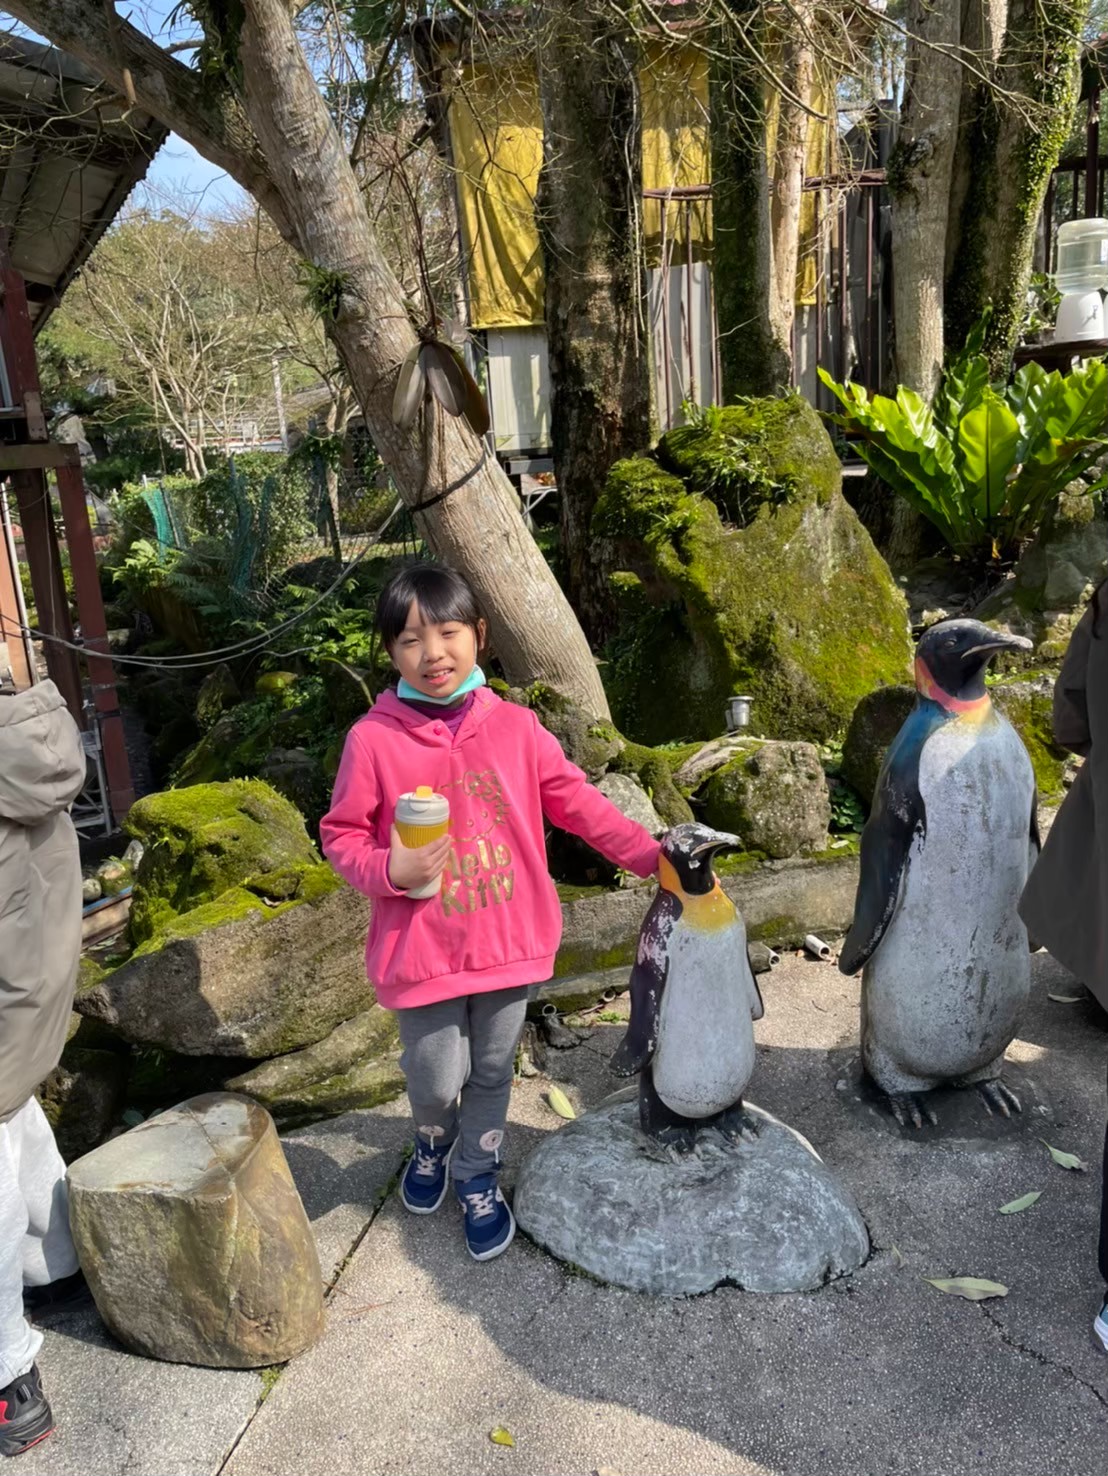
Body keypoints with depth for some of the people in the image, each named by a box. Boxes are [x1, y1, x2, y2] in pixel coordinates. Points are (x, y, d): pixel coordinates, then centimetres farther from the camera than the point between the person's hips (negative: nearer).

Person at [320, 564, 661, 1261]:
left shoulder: (515, 727, -5)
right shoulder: (374, 739, -11)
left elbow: (577, 802, 1)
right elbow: (341, 835, -2)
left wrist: (654, 856, -4)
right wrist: (389, 871, -21)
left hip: (509, 938, 2)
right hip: (424, 947, -2)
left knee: (492, 1071, 18)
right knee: (437, 1079, 10)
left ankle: (478, 1176, 44)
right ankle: (435, 1139, 47)